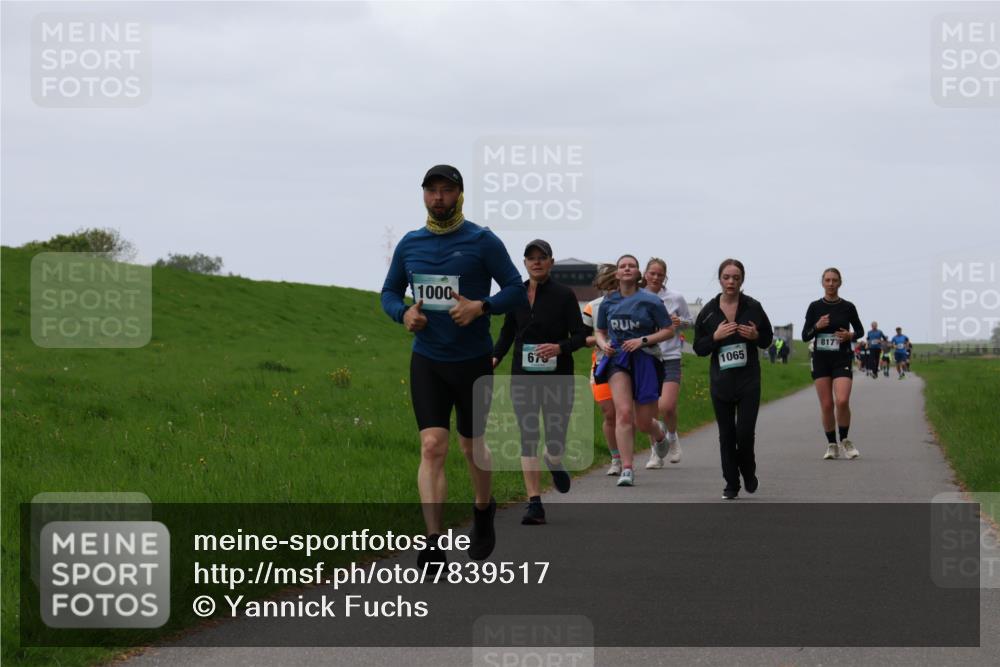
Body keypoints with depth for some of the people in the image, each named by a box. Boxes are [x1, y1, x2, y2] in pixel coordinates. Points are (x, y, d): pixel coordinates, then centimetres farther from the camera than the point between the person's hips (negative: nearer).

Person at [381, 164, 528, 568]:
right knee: (432, 447, -11)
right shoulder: (410, 244, 5)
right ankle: (434, 545, -17)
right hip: (427, 362, 2)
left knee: (471, 446, 13)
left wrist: (481, 307, -23)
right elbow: (389, 292, 15)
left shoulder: (482, 242, -6)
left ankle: (483, 508, 43)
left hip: (473, 361, -2)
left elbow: (517, 291, -6)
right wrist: (404, 313, -8)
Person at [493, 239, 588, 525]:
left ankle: (554, 462, 38)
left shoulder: (564, 295, -3)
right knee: (528, 439, -5)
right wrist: (495, 357, 3)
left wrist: (560, 347, -23)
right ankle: (534, 504, -4)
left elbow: (580, 335, -4)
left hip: (557, 376, -2)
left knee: (555, 441, 0)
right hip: (523, 376, 2)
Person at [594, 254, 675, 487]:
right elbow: (600, 331, 19)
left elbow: (668, 331, -2)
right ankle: (626, 469, -18)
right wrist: (603, 344, -4)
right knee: (623, 412, -19)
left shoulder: (650, 301, -4)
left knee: (644, 422, 4)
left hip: (645, 360, -1)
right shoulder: (608, 303, 6)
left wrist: (642, 340, -15)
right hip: (618, 359, 2)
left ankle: (660, 436, 43)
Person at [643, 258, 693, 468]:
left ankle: (672, 437, 15)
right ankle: (655, 453, 13)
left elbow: (690, 321, 13)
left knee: (666, 407, -16)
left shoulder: (675, 298, 1)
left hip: (670, 358, -2)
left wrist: (680, 322, -8)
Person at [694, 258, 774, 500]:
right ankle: (731, 483, 16)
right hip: (720, 381, 1)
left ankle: (748, 472, 20)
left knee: (745, 432, -8)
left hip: (749, 381, -1)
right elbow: (699, 348, 5)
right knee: (726, 434, 5)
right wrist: (715, 337, -14)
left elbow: (768, 339, 10)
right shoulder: (708, 312, 1)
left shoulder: (753, 308, -1)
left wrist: (756, 336, -12)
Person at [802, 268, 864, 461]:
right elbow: (805, 336, 4)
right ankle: (831, 445, 13)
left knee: (842, 401, -17)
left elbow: (860, 330, 14)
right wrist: (817, 326, -14)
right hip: (821, 359, 1)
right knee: (826, 405, 0)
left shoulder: (848, 307, 2)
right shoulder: (815, 307, 3)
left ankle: (845, 440, 4)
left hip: (842, 359, -1)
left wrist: (850, 335, -7)